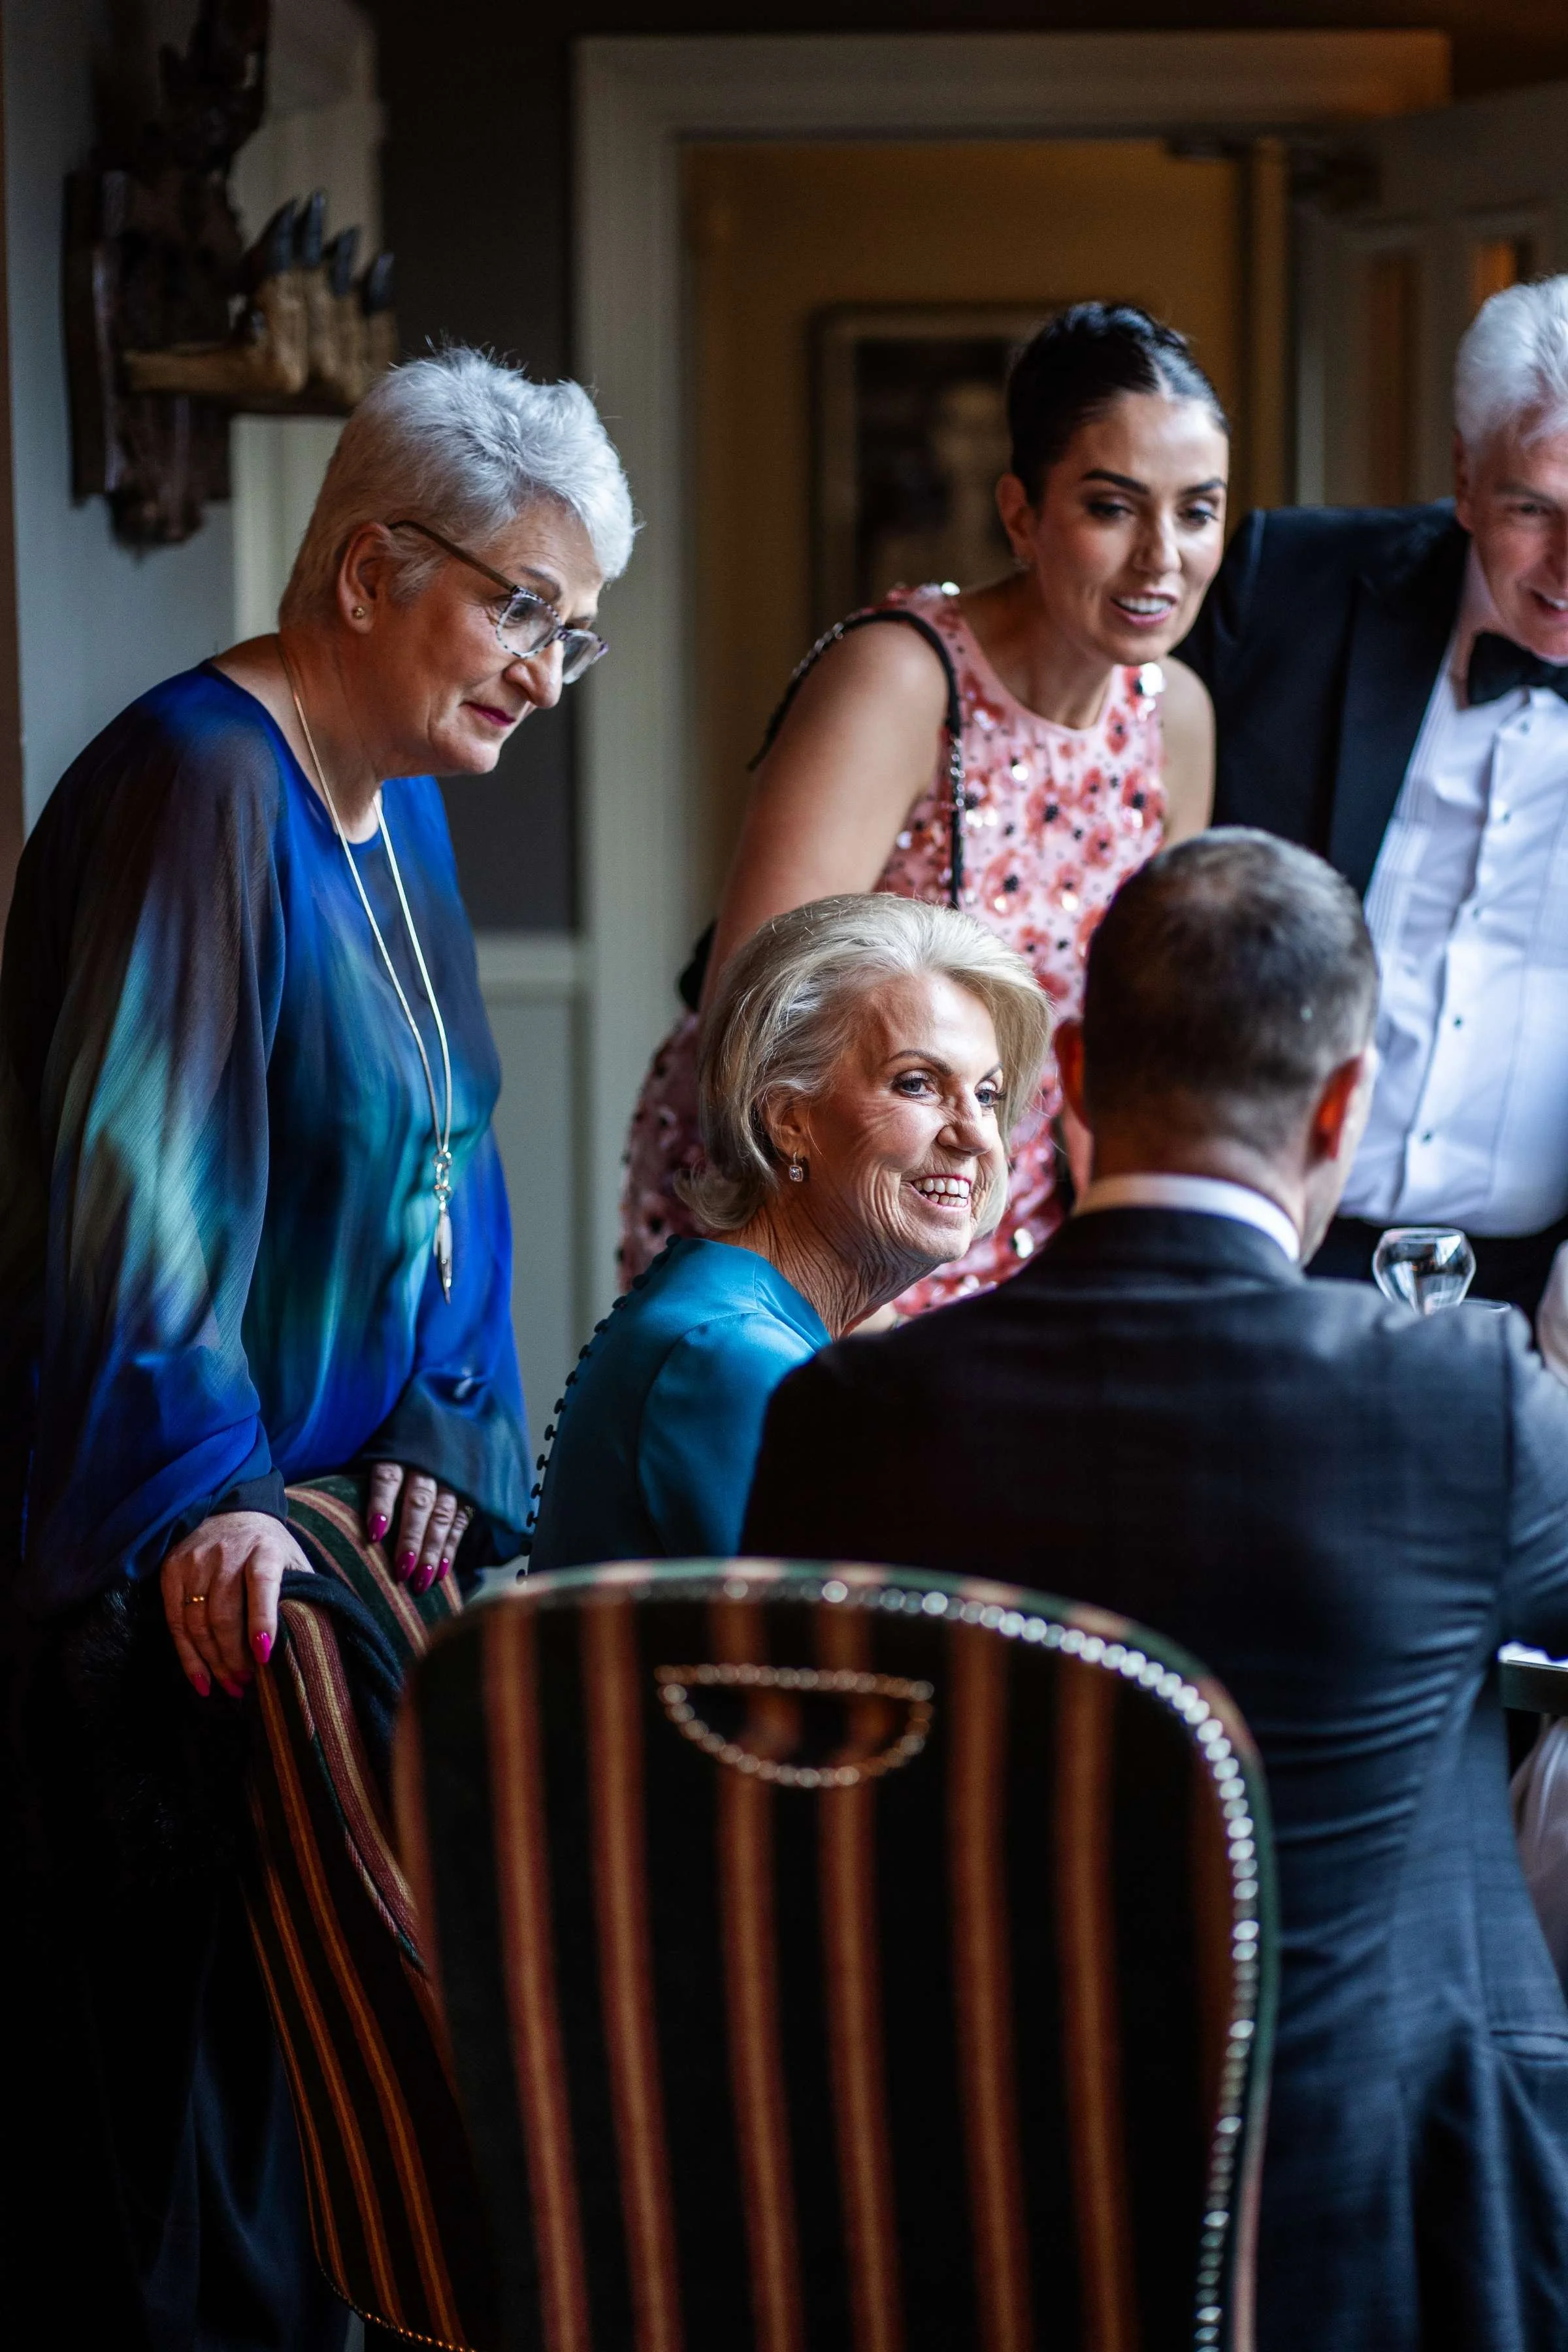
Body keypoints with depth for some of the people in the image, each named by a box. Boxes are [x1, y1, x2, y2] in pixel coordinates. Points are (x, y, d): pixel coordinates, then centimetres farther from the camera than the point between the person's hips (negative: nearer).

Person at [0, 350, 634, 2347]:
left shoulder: (401, 808, 13)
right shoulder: (197, 787, -16)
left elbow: (442, 1162, 11)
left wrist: (438, 1433, -4)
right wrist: (198, 1492, -33)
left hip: (344, 1510, 9)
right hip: (173, 1572, -9)